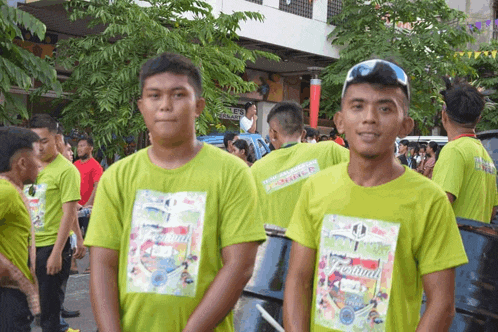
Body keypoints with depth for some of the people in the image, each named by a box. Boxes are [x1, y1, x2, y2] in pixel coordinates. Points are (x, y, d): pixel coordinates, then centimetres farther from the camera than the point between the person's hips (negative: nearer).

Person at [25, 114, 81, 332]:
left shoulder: (66, 170, -11)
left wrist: (57, 253, -18)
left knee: (48, 309, 0)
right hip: (28, 244, 7)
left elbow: (69, 214, -14)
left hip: (50, 246, -7)